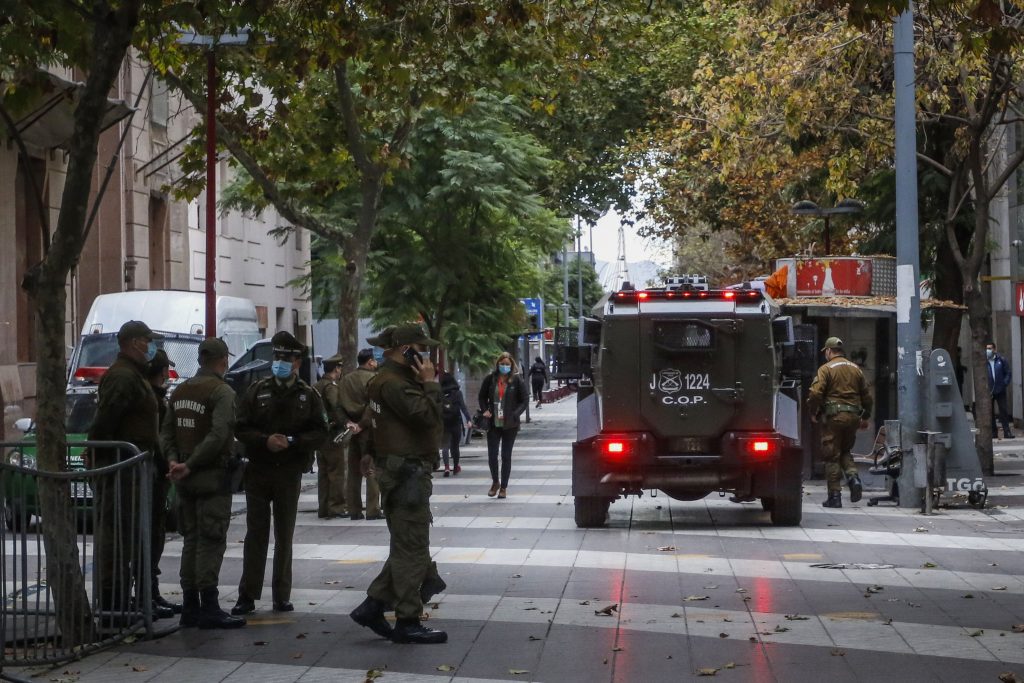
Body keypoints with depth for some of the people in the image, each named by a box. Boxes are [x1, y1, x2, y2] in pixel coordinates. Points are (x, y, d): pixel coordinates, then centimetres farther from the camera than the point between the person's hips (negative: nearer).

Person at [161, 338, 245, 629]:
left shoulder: (181, 390, 13)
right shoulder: (222, 391, -12)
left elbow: (166, 431, 11)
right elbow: (218, 435, -22)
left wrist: (173, 460, -1)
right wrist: (190, 465, -18)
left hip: (186, 480, 7)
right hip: (212, 476, -7)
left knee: (191, 540, 13)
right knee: (211, 542, -6)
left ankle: (190, 607, 15)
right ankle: (209, 608, -7)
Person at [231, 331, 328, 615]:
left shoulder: (308, 395, 3)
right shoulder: (257, 391, 3)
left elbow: (320, 432, -2)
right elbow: (241, 428, -1)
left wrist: (292, 441, -16)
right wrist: (265, 440, -16)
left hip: (289, 474, 0)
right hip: (258, 471, 0)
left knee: (284, 537, 8)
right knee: (255, 534, 2)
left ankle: (281, 596, 14)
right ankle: (247, 595, 5)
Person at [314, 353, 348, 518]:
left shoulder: (317, 386, 15)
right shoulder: (332, 386, -13)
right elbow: (338, 408, -25)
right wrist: (346, 424, -23)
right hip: (332, 435, -9)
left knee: (323, 472, 12)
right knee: (337, 472, -3)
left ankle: (323, 508, 14)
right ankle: (336, 507, -2)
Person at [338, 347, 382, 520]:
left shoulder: (346, 379, 10)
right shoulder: (373, 379, -10)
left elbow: (340, 404, 5)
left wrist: (347, 422, -1)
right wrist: (362, 424, -13)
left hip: (352, 429, 6)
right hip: (368, 429, -6)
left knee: (353, 471, 11)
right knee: (372, 470, -3)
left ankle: (354, 510, 12)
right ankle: (373, 510, -5)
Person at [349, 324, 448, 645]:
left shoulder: (398, 378, 17)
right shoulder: (392, 383, -17)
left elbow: (425, 417, 16)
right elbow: (426, 415, -25)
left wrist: (426, 383, 5)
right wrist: (430, 383, -15)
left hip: (407, 470, 11)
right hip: (406, 471, -11)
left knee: (406, 546, 16)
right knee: (412, 548, -6)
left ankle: (373, 606, 15)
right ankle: (407, 622, -1)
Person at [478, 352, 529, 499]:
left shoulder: (517, 380, -4)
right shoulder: (490, 379, 2)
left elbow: (524, 400, 0)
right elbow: (482, 397, 14)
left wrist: (514, 415, -12)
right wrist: (485, 410, -3)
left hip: (510, 425, -2)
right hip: (493, 424, 2)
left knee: (506, 456, 5)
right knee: (492, 455, 1)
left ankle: (504, 487, 16)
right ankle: (495, 482, 24)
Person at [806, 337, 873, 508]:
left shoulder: (826, 369, -5)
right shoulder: (856, 369, 13)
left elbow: (815, 393, -14)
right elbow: (866, 395, 16)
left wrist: (813, 413, 0)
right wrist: (865, 417, 25)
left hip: (834, 416, -5)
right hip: (853, 417, 5)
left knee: (831, 456, 2)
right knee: (845, 451, 21)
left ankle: (834, 496, 1)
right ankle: (853, 477, -5)